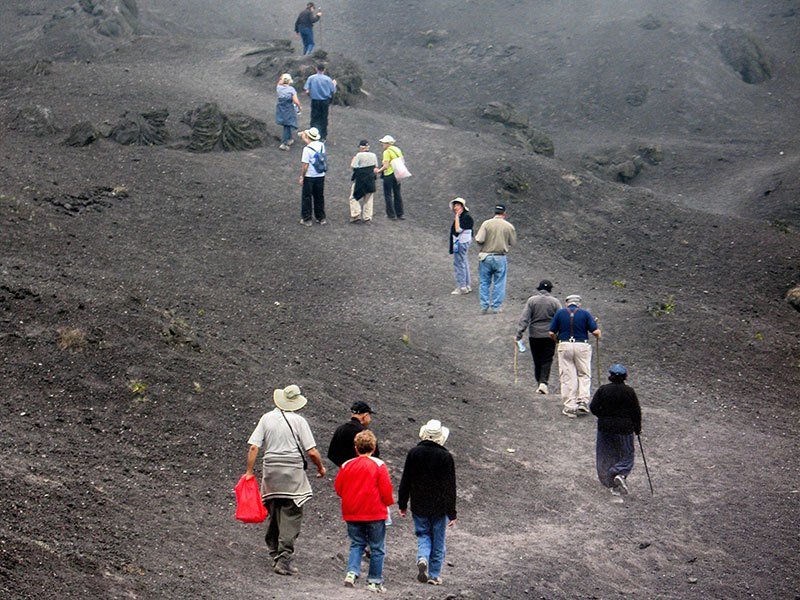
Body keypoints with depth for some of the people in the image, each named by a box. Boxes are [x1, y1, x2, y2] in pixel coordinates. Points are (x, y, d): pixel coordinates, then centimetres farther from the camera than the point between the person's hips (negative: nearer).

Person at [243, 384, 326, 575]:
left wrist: (249, 471, 4)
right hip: (293, 472, -4)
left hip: (271, 470, 4)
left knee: (273, 514, 15)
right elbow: (312, 452, -5)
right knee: (291, 516, -3)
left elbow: (254, 447, -2)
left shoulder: (267, 418, 4)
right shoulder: (298, 421, -4)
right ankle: (284, 559, -11)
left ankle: (274, 554, 23)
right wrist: (320, 468, 12)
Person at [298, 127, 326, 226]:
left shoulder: (307, 149, -19)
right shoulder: (321, 145, -1)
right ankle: (321, 218, 23)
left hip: (309, 177, -5)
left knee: (306, 198, 7)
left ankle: (306, 219, 11)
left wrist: (301, 177, -9)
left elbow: (305, 165, -18)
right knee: (319, 197, 16)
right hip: (321, 176, 5)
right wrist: (304, 138, 31)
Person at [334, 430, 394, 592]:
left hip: (351, 513, 3)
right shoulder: (379, 465, -9)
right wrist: (389, 502, 10)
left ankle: (352, 572, -6)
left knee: (356, 544, 14)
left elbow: (338, 487, 7)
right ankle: (374, 581, 7)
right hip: (375, 513, -3)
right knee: (377, 548, 7)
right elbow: (386, 490, -10)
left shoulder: (346, 465, 0)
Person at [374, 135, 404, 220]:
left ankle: (391, 214, 3)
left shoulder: (387, 152, -15)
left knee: (388, 195, 2)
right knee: (397, 194, 14)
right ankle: (400, 214, 17)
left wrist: (379, 170, -8)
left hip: (389, 175, -8)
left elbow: (386, 166, -20)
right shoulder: (398, 150, 9)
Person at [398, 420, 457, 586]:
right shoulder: (445, 456, -10)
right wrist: (452, 513, -3)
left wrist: (402, 504, 10)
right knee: (438, 541, 10)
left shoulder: (413, 453, -5)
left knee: (423, 535, 15)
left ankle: (422, 558, -13)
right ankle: (434, 575, 13)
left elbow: (405, 481, 0)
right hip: (439, 507, -1)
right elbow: (450, 487, -8)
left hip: (419, 506, 2)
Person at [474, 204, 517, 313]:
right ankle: (496, 307, 12)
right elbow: (513, 243, 2)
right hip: (500, 258, 0)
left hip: (486, 256, 0)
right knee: (499, 284, 10)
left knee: (485, 283, 11)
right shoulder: (509, 226, -4)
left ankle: (484, 306, 11)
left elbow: (479, 240, -16)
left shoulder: (486, 224, -8)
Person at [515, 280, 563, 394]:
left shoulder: (531, 300, 0)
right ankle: (543, 382, -15)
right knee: (547, 360, 1)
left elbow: (524, 318, -6)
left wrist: (519, 333, -6)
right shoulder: (555, 302, -1)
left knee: (537, 361, 10)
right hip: (549, 336, -1)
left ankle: (539, 383, 13)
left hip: (534, 335, 1)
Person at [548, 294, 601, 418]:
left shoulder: (560, 313, 6)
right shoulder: (585, 313, 4)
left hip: (564, 346, 0)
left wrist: (557, 340, 23)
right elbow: (595, 331, -3)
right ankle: (583, 402, 1)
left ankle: (569, 407, 2)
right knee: (584, 375, 14)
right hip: (582, 346, 0)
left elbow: (551, 333, 3)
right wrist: (598, 336, 19)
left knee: (567, 377, 4)